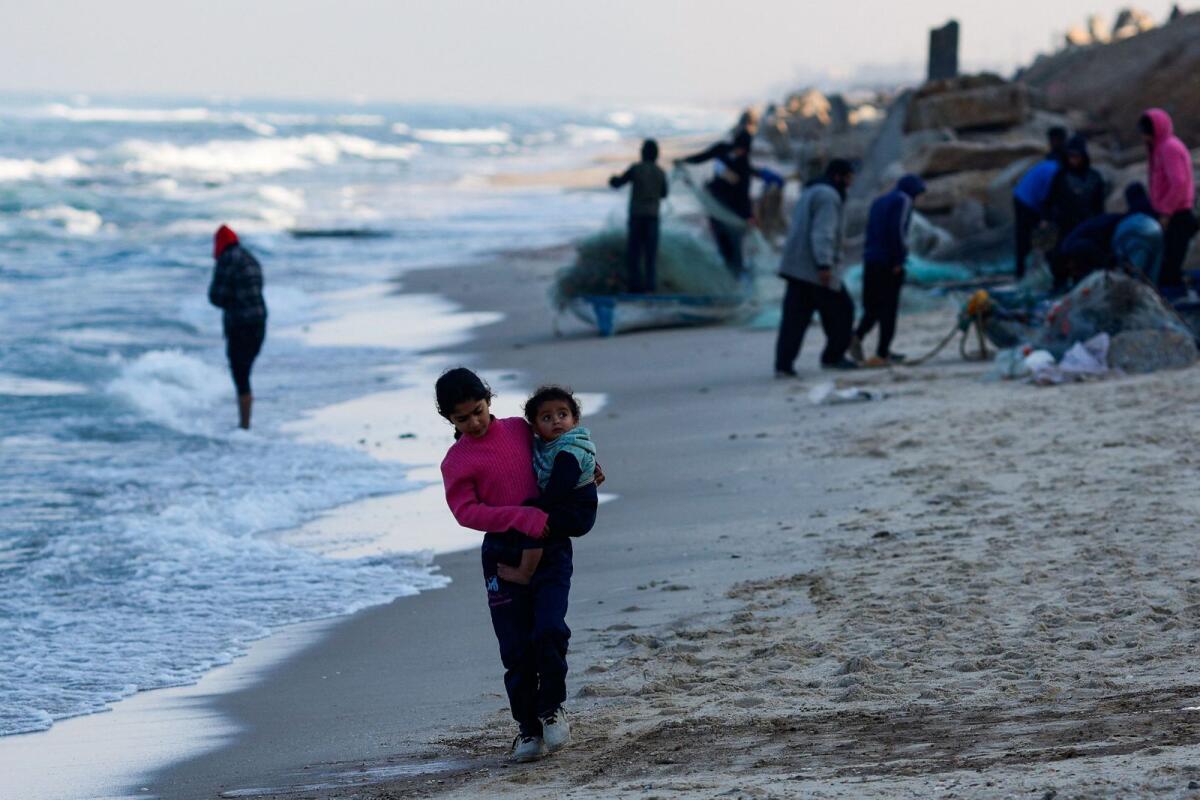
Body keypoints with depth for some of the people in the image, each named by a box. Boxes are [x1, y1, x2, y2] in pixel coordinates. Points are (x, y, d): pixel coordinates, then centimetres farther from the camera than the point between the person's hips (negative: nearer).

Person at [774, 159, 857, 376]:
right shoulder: (828, 196, -11)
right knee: (840, 311, 8)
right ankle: (833, 357, 17)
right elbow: (822, 233, -22)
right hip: (816, 269, -9)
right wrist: (824, 265, -29)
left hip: (796, 267, 9)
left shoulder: (809, 193, 21)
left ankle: (783, 364, -7)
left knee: (794, 317, 2)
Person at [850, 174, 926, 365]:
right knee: (889, 306, 0)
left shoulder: (878, 201, 19)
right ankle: (883, 353, -1)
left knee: (872, 306, 13)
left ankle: (858, 336, -9)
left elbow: (870, 232, 15)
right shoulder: (903, 200, -4)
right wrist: (898, 260, -14)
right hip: (890, 262, -7)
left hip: (871, 261, 7)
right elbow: (898, 230, -16)